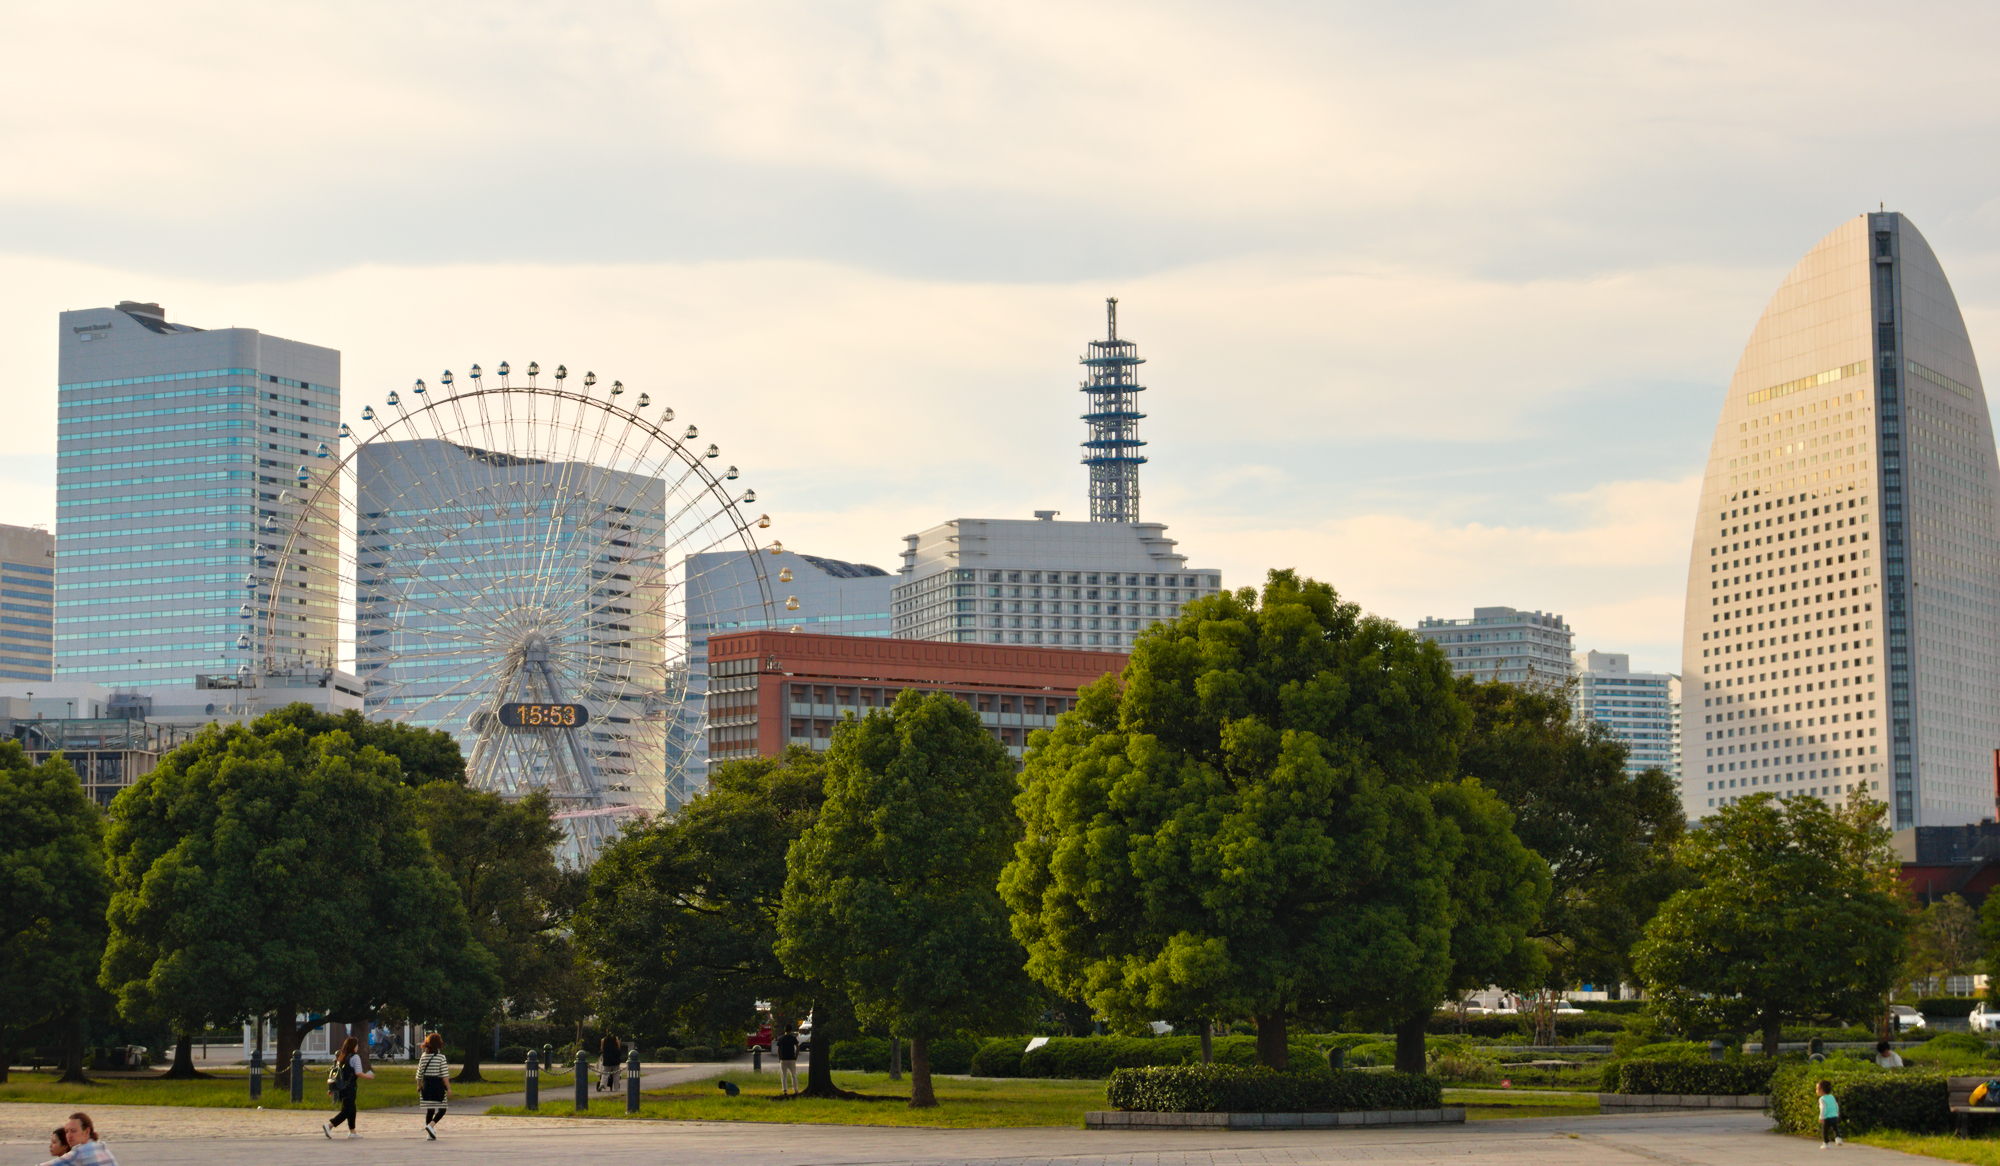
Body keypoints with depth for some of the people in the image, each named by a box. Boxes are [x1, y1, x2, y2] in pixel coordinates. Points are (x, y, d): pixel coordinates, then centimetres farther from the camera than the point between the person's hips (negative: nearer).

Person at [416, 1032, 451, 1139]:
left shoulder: (423, 1057, 4)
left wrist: (419, 1086, 22)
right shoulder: (441, 1057, -10)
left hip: (426, 1085, 5)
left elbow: (419, 1074, 10)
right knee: (442, 1109, 5)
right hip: (438, 1085, -5)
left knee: (429, 1109, 12)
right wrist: (448, 1088, -11)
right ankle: (431, 1125, -17)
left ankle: (429, 1133, 13)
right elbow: (445, 1075, -14)